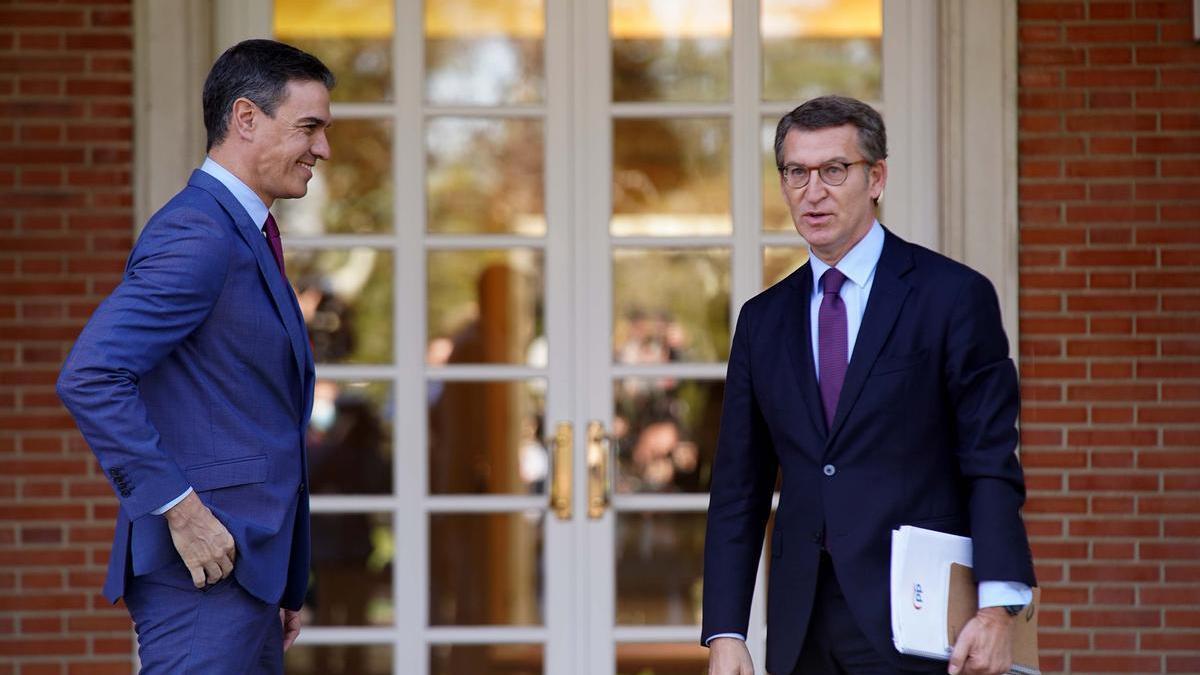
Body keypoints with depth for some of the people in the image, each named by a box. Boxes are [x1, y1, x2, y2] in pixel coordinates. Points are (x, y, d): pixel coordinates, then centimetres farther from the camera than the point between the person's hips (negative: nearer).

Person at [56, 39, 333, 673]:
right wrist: (179, 508, -21)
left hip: (245, 569, 10)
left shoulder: (245, 239, 20)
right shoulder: (198, 234, -12)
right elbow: (89, 376, -23)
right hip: (204, 573, -10)